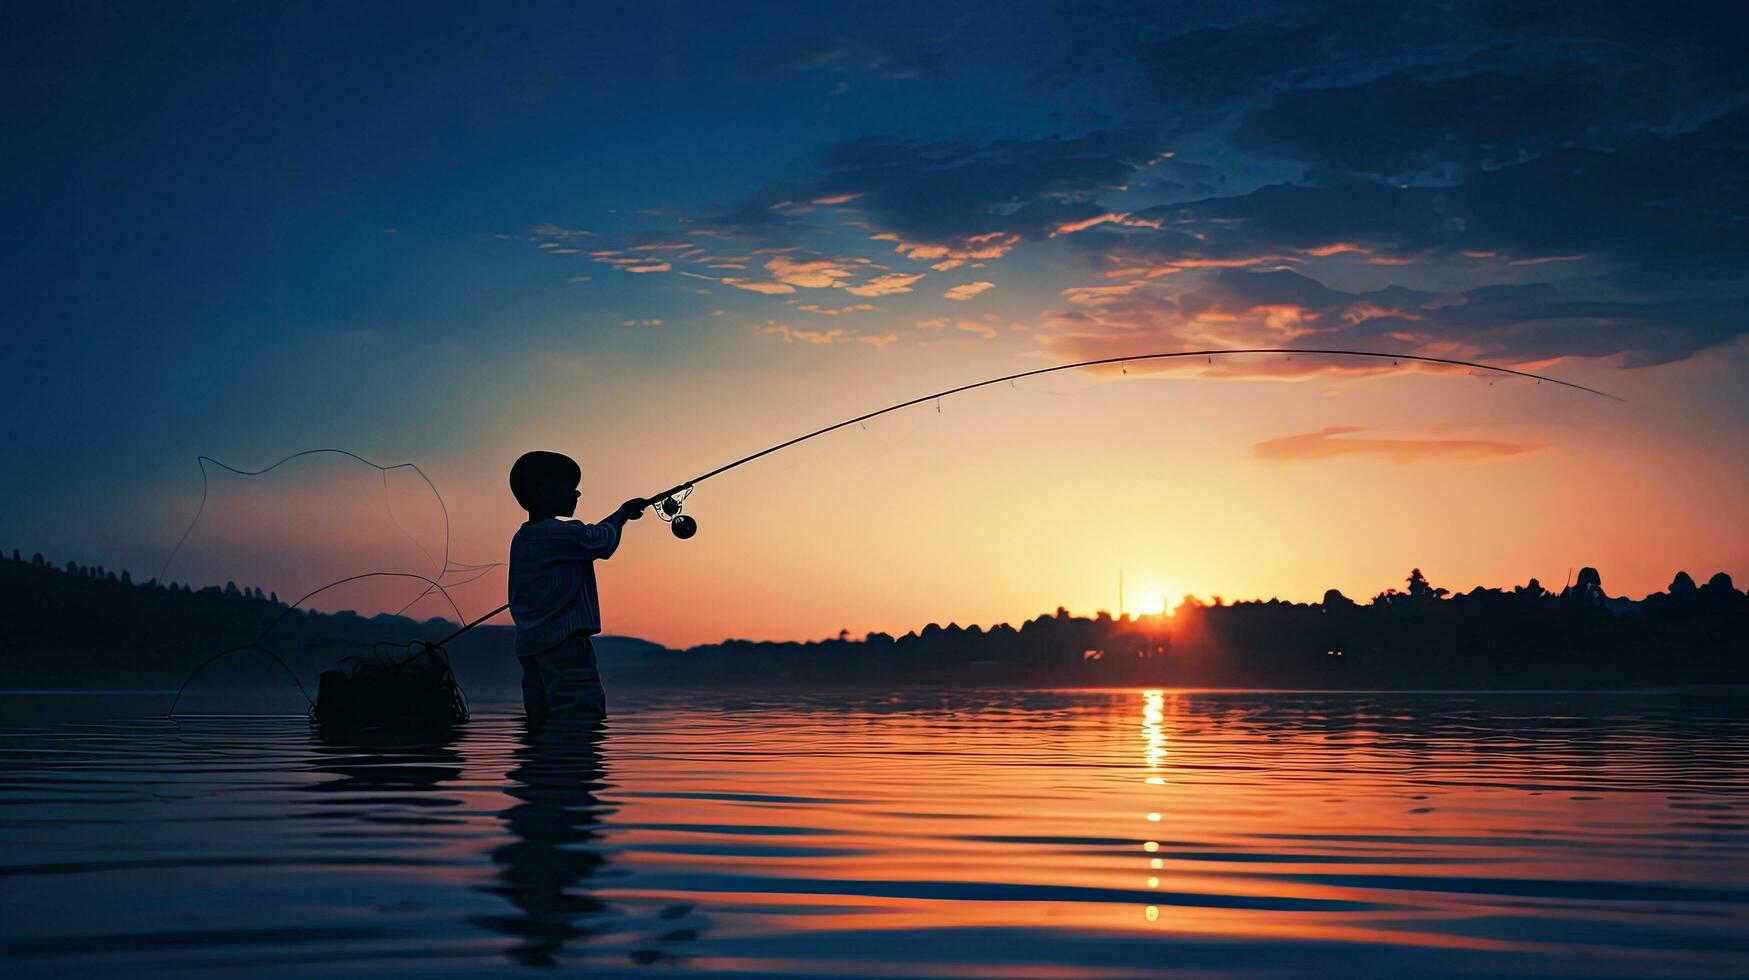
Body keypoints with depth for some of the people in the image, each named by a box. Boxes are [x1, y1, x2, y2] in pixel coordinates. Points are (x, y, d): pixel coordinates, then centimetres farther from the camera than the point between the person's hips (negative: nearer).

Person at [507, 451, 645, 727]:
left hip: (528, 645, 9)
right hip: (563, 642, -9)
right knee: (583, 714, -12)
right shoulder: (561, 533, -13)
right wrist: (623, 512, 15)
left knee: (540, 720, 8)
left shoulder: (521, 539, 14)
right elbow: (602, 541, -3)